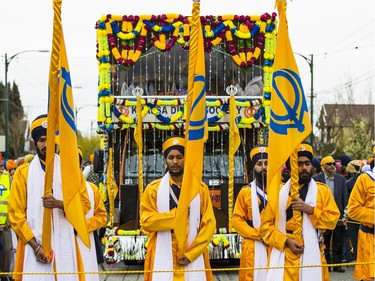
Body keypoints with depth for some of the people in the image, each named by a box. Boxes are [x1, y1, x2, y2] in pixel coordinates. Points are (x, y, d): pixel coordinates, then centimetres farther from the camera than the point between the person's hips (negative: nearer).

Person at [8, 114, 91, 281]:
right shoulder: (23, 172, 4)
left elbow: (85, 204, 7)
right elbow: (15, 213, 1)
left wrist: (59, 204, -13)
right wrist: (35, 245, -9)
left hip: (63, 245, 1)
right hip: (34, 245, -1)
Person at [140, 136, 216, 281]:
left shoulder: (201, 189, 4)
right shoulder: (153, 188, 2)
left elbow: (209, 224, -1)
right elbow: (146, 222, -4)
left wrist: (190, 254, -10)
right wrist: (175, 215, -15)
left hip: (193, 256, 1)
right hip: (163, 257, -1)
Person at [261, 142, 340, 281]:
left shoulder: (322, 190, 6)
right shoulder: (279, 191, 5)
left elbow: (333, 219, 0)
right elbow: (266, 225, 3)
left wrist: (310, 209, -14)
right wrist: (286, 241, -10)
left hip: (311, 254, 0)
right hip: (283, 255, 0)